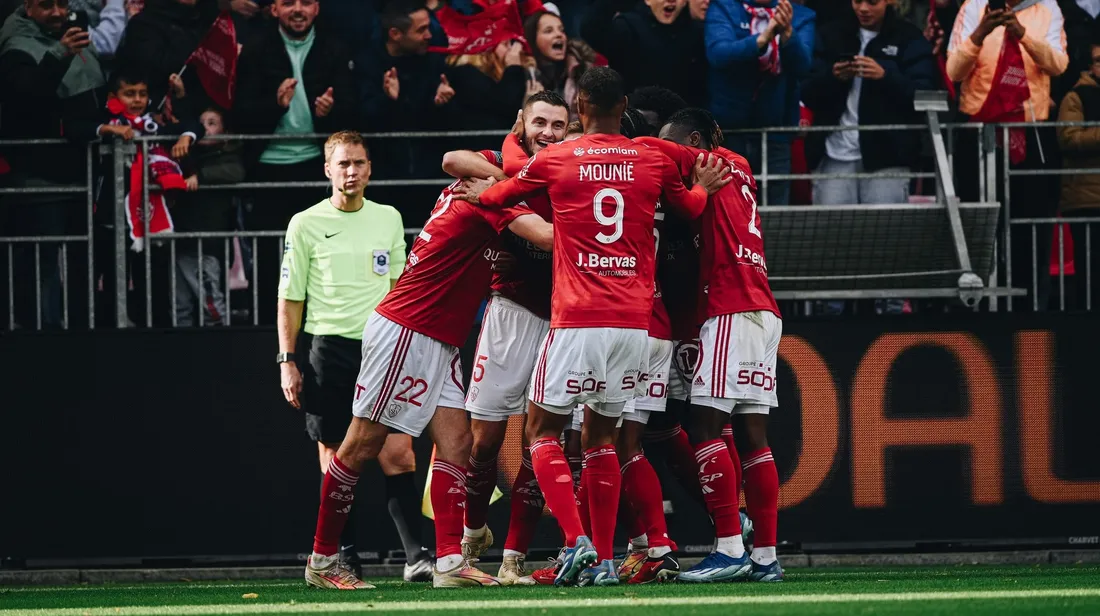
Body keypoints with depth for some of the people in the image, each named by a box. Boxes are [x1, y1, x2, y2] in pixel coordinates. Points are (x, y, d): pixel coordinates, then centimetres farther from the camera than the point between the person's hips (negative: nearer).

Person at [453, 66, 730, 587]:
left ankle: (576, 541, -12)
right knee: (600, 436, 16)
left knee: (543, 431, 7)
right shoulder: (653, 163, 6)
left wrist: (478, 191, 41)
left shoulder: (554, 161, -1)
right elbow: (691, 207, 28)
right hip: (635, 323, 4)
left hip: (578, 322, -4)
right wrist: (706, 185, 51)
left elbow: (497, 194, 18)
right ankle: (604, 559, 10)